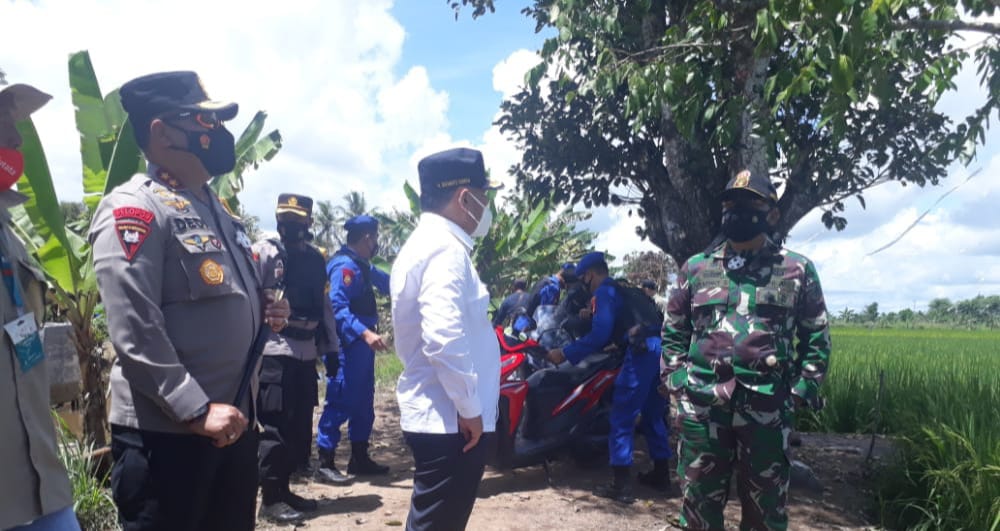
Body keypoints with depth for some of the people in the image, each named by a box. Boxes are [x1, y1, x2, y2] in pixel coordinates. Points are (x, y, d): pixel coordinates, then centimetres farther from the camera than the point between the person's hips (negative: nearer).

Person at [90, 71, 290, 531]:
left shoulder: (217, 209, 14)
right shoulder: (133, 210, -14)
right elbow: (135, 333, -22)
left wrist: (263, 310, 2)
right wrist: (198, 411, -23)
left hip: (234, 422, 9)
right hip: (165, 433, -9)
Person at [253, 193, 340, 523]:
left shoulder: (316, 258, 13)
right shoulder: (264, 252, -5)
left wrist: (331, 347, 15)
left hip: (306, 352, 6)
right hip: (275, 351, -6)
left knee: (300, 423, 12)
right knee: (276, 424, -3)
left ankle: (283, 489, 26)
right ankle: (269, 498, 9)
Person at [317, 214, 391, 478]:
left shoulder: (361, 265, 15)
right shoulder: (345, 266, -17)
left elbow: (386, 282, 33)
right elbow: (338, 307, -28)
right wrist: (365, 333, -37)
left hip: (360, 346, 10)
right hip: (347, 346, -10)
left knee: (363, 402, 14)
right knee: (340, 402, -5)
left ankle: (360, 459, 24)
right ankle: (325, 462, 5)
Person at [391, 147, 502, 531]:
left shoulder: (422, 243, 15)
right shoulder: (446, 249, -17)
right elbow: (445, 340, -27)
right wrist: (469, 408, -17)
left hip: (432, 412, 10)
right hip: (451, 418, -10)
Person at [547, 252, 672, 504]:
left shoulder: (604, 292, -1)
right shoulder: (624, 288, 27)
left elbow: (600, 334, -13)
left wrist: (566, 353, -8)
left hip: (643, 351, -9)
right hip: (660, 348, 9)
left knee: (621, 419, -2)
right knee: (653, 415, 21)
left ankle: (621, 485, -1)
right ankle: (661, 474, 29)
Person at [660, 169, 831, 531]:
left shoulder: (797, 270, 5)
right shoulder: (696, 267, 10)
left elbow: (816, 337, 7)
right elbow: (673, 330, 13)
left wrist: (803, 388, -2)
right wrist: (675, 377, 3)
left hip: (767, 405, -1)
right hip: (701, 403, 1)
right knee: (700, 499, 11)